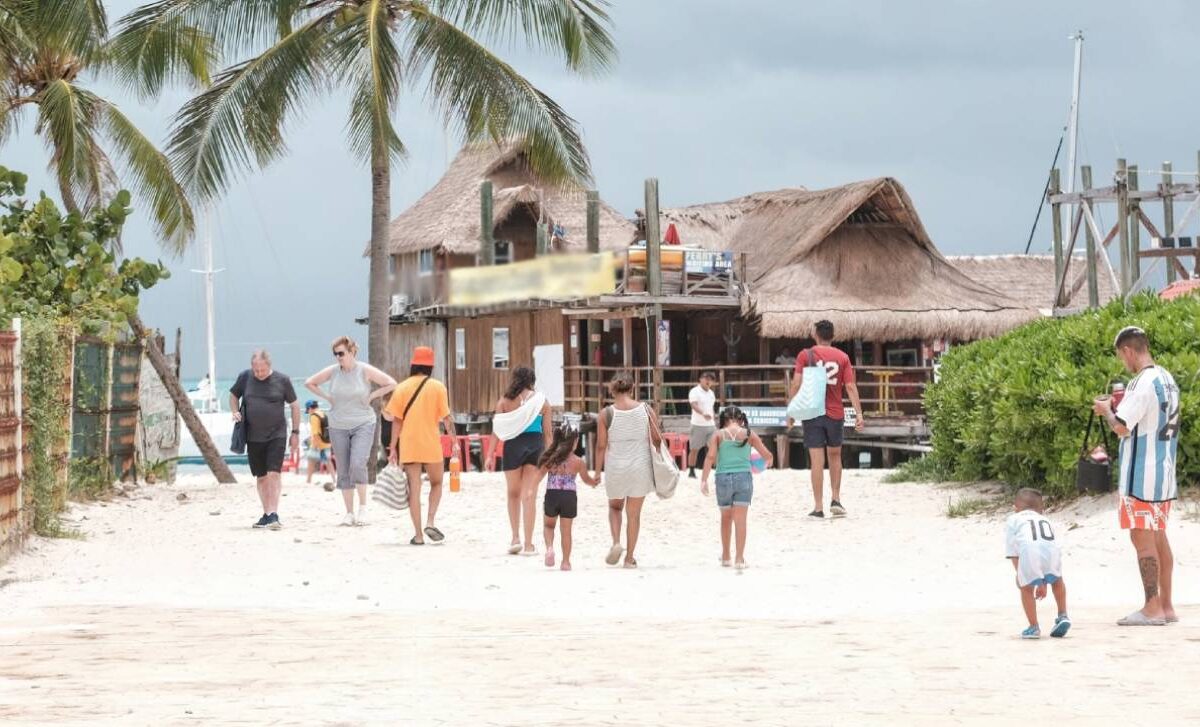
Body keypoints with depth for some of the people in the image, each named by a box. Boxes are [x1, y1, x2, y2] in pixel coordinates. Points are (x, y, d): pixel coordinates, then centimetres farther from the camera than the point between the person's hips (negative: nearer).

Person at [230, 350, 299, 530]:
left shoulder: (282, 380, -5)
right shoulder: (245, 377, 1)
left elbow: (294, 405, 5)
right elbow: (233, 395, 18)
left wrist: (295, 433, 4)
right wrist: (235, 412, -2)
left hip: (277, 435, -3)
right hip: (253, 437, 3)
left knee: (273, 474, -14)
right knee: (261, 477, 10)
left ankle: (274, 514, -17)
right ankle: (266, 514, 19)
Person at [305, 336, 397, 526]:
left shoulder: (365, 371, -7)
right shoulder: (332, 371, 1)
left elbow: (391, 384, -5)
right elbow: (309, 383, 14)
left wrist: (371, 396, -7)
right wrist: (326, 397, 4)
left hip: (363, 425, -3)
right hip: (338, 427, 3)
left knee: (357, 464, -21)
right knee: (343, 472, 4)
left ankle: (363, 506, -6)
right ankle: (349, 513, 11)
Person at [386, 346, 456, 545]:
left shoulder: (401, 388, 2)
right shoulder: (437, 387, -3)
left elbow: (397, 420, 1)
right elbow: (447, 419, -4)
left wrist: (393, 448, 5)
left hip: (408, 446, 1)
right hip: (431, 444, -1)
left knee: (414, 489, 4)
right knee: (436, 484, 17)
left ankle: (418, 535, 2)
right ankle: (430, 522, -2)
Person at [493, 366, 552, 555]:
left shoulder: (505, 401, 3)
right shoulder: (542, 401, 4)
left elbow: (496, 429, 0)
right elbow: (548, 432, 3)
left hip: (513, 446, 0)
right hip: (536, 445, 0)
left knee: (514, 493, 18)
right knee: (529, 494, 2)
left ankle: (515, 537, 11)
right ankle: (528, 544, -1)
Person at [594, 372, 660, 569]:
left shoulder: (606, 414, -8)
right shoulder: (646, 410, -4)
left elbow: (601, 446, -6)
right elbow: (657, 439, 0)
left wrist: (598, 471, 4)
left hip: (615, 469, -1)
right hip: (640, 467, 1)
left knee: (615, 507, 23)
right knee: (634, 513, 11)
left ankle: (616, 542, 0)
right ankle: (630, 557, 13)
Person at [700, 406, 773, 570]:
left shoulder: (718, 434, 4)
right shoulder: (748, 434, 6)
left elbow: (710, 457, -8)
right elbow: (768, 456, 8)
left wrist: (704, 479, -9)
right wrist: (767, 463, 30)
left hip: (723, 478, 1)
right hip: (744, 477, -1)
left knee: (726, 518, 18)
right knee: (740, 519, -1)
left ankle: (725, 557, 27)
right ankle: (739, 559, -8)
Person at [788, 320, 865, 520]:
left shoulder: (805, 355, -2)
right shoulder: (842, 357, 2)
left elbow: (796, 385, -6)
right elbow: (850, 387, -3)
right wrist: (859, 413, -3)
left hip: (812, 413, -2)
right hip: (835, 414, 2)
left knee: (817, 461, -2)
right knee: (834, 457, 21)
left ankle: (818, 508, -3)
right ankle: (836, 500, 15)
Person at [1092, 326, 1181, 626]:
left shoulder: (1142, 384, -18)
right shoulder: (1167, 379, 11)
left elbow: (1121, 427, -22)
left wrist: (1106, 410, -3)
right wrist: (1121, 407, 16)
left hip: (1141, 476, -9)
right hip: (1164, 474, 9)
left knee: (1142, 538, -5)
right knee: (1158, 537, 13)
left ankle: (1152, 609, -6)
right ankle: (1166, 606, 16)